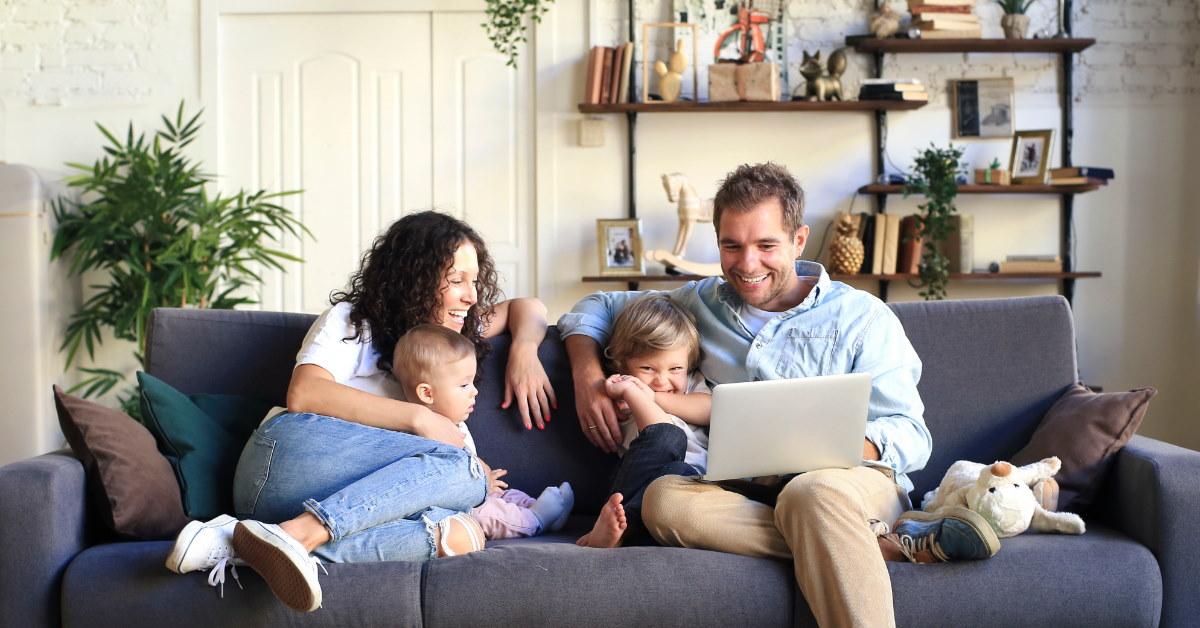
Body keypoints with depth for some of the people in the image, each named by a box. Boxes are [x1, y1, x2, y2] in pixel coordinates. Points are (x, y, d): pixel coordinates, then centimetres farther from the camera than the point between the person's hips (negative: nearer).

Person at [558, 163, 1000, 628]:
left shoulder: (862, 316, 6)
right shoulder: (703, 303, 17)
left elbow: (911, 436, -1)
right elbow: (597, 307, 25)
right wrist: (587, 375, 3)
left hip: (851, 479, -4)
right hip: (748, 492, 4)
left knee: (811, 491, -40)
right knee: (663, 498, -32)